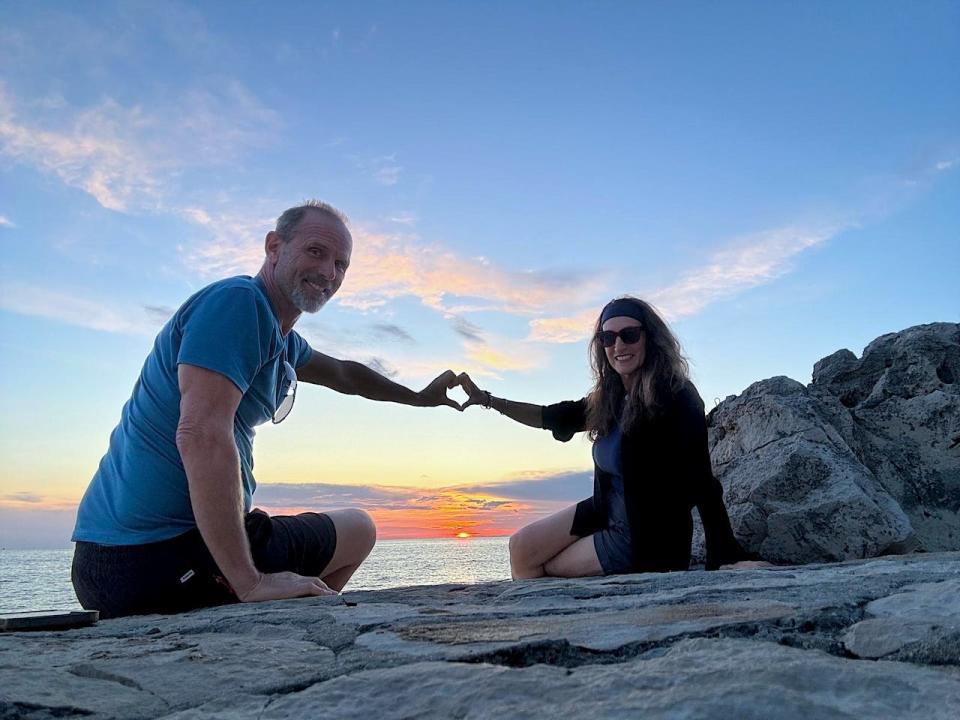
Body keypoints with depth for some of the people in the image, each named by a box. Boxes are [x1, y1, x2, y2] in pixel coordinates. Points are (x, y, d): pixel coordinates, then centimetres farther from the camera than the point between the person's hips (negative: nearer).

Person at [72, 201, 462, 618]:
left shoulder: (280, 338, 12)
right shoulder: (239, 301, -17)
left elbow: (343, 375, 32)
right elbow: (201, 434, -29)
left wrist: (419, 397, 39)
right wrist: (250, 583, -28)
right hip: (164, 555, -10)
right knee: (359, 530, 7)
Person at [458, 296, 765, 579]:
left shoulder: (675, 399, -23)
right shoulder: (609, 398, -1)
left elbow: (702, 483, -26)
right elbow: (552, 417, 8)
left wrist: (727, 558, -30)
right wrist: (485, 399, 0)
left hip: (649, 539, -7)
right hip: (607, 514, 7)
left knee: (541, 568, 2)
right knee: (521, 548, 5)